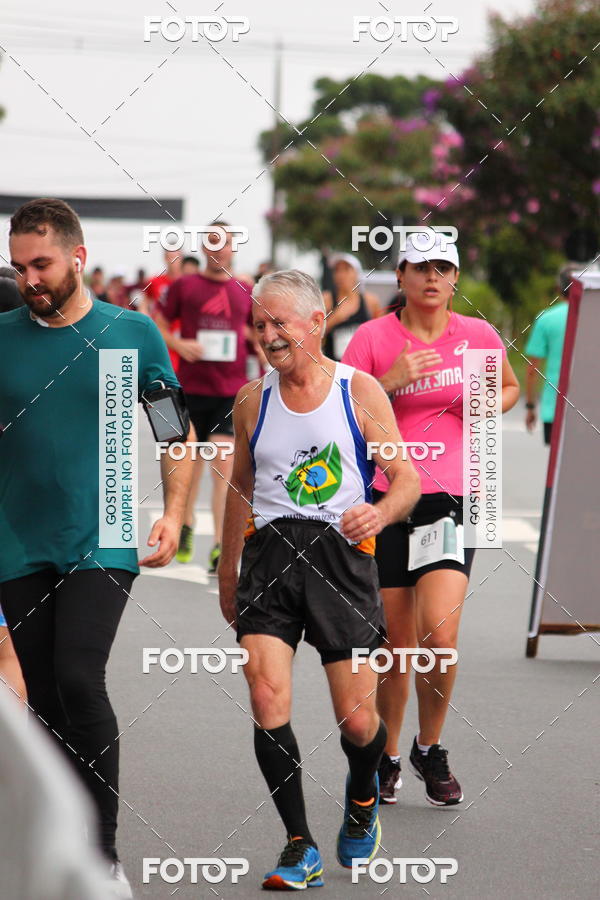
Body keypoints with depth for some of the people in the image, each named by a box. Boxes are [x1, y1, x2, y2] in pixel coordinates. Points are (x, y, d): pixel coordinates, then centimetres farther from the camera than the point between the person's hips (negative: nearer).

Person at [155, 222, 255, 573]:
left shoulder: (246, 291, 8)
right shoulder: (184, 286, 3)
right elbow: (158, 326, 6)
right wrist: (179, 344, -12)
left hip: (233, 390, 0)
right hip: (192, 387, 0)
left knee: (223, 462, -12)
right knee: (193, 459, 12)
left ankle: (220, 545, -13)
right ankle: (186, 525, 38)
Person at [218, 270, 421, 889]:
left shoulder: (360, 390, 1)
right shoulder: (252, 401, 10)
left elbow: (407, 479, 1)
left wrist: (380, 513, -21)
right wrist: (228, 571, 25)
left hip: (339, 554, -2)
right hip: (269, 554, 2)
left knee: (357, 723, -1)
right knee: (267, 703, -16)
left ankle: (362, 793, 34)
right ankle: (300, 849, -7)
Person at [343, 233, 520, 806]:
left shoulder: (477, 335, 6)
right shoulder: (373, 338, -1)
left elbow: (509, 386, 24)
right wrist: (391, 383, -17)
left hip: (450, 496, 1)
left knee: (440, 636, -15)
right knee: (396, 645, 4)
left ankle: (430, 749, 9)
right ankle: (387, 759, 25)